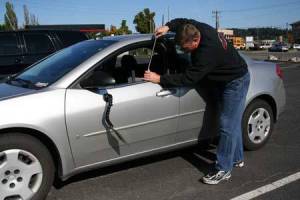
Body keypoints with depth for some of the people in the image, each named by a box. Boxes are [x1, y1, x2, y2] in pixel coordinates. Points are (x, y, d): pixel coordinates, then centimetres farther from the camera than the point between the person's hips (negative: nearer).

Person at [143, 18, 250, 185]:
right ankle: (236, 158, 32)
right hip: (225, 80, 10)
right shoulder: (197, 27, -12)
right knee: (232, 123, 18)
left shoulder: (208, 52, -37)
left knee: (227, 125, -8)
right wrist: (168, 26, -9)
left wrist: (160, 79, -28)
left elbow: (188, 78, -33)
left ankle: (223, 170, 2)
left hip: (235, 82, -10)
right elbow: (182, 21, 9)